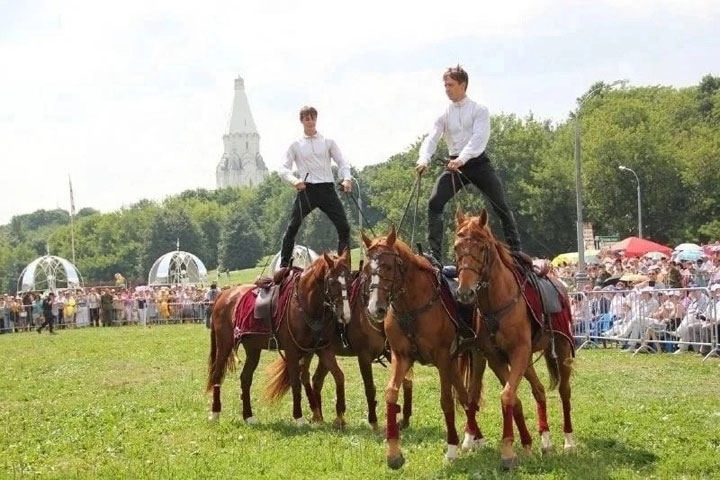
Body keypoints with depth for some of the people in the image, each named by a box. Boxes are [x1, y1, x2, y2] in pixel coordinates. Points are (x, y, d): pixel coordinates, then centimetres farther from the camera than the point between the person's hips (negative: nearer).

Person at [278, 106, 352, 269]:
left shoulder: (328, 142, 12)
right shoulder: (296, 145, 9)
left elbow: (342, 163, 10)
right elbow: (284, 168, 4)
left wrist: (347, 178, -11)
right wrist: (294, 180, -18)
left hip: (327, 188, 1)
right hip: (306, 189, -1)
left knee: (343, 227, -6)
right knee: (292, 228, -8)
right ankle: (283, 267, -1)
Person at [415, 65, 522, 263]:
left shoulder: (479, 110, -4)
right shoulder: (444, 114, 6)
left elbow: (478, 138, -18)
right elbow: (432, 138, -5)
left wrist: (462, 159, -35)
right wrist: (424, 159, -26)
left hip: (477, 162, -3)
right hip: (454, 164, 3)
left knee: (501, 205, -3)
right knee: (434, 203, -14)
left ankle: (516, 251, 8)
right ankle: (434, 254, -11)